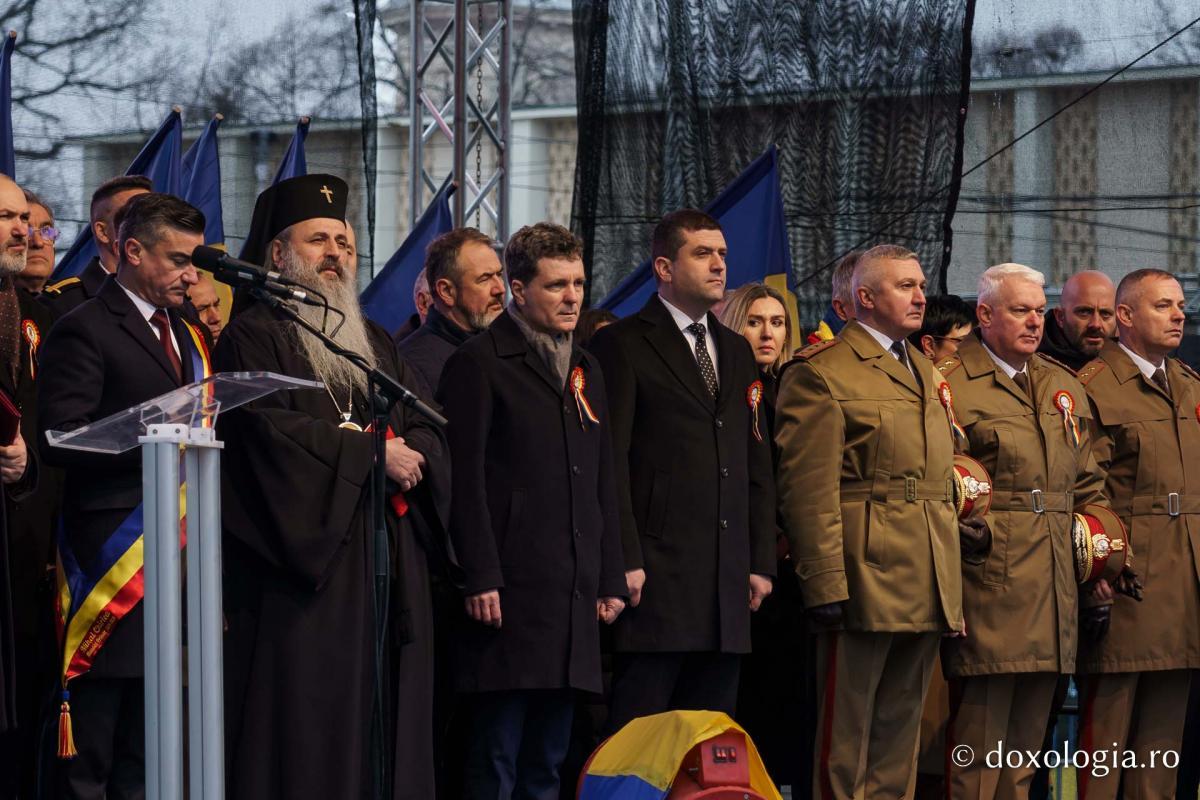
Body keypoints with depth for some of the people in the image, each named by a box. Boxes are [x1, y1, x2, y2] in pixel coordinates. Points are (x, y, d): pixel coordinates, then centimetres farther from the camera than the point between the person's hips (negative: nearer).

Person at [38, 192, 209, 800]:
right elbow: (60, 439, -15)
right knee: (91, 747, -5)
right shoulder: (85, 330, -6)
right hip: (110, 554, -8)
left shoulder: (188, 337, 20)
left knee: (145, 750, 10)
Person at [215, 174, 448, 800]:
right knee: (305, 731, -9)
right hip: (302, 567, -7)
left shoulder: (375, 341, 21)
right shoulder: (252, 337, -1)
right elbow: (269, 431, -16)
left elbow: (428, 431, 12)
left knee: (385, 734, 3)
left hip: (390, 577, 7)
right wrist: (370, 452, -10)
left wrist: (409, 455, -11)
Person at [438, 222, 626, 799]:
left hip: (573, 600, 7)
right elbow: (466, 480, -8)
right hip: (509, 597, -7)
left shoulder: (586, 372, 20)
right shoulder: (479, 363, -3)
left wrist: (610, 580, 14)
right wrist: (479, 578, -15)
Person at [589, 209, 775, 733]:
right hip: (655, 578, -6)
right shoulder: (622, 345, -1)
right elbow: (609, 461, -8)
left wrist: (761, 561, 12)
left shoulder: (736, 351, 21)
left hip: (727, 585, 7)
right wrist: (625, 561, -15)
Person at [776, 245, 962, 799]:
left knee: (899, 734, 12)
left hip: (927, 588, 8)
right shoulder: (822, 374, -7)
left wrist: (949, 586, 17)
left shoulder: (924, 371, 20)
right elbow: (807, 489, -13)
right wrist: (825, 584, -19)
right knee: (845, 738, -3)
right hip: (865, 582, -8)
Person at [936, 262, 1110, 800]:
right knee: (979, 741, -7)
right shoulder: (949, 386, -3)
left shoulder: (1065, 388, 19)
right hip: (988, 588, -7)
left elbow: (1089, 488, 20)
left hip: (1054, 593, 7)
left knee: (1025, 744, 10)